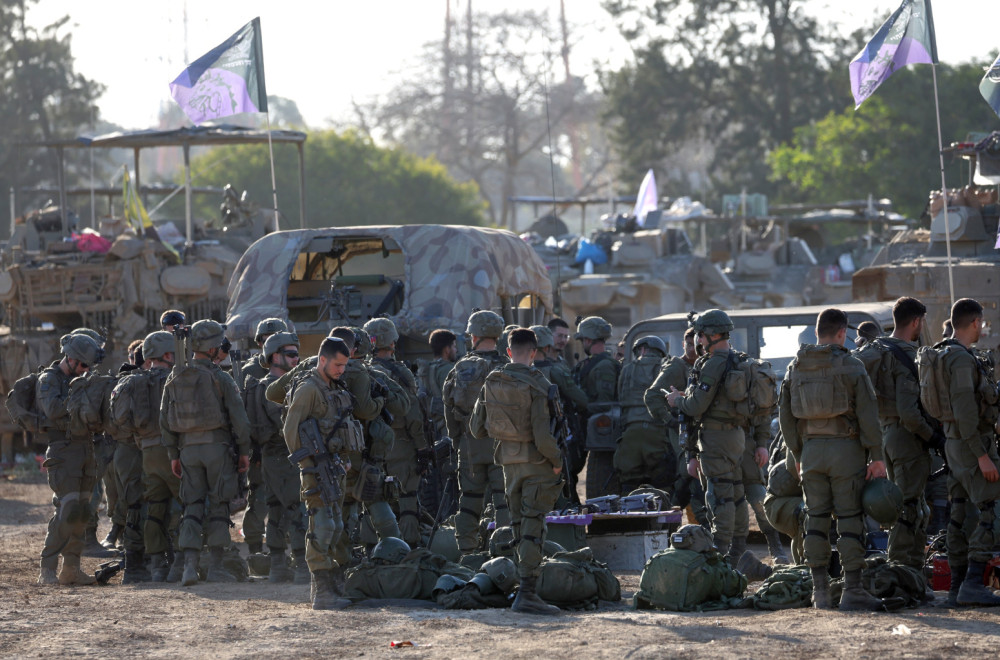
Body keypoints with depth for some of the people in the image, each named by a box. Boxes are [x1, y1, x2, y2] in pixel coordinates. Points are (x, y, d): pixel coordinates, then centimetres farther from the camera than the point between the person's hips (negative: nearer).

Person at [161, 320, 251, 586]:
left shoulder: (174, 379, 7)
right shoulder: (220, 378, -8)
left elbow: (165, 421, 9)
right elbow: (238, 417, -9)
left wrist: (173, 454, 15)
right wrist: (244, 451, 0)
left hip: (188, 448, 4)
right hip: (217, 445, -4)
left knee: (193, 506, 7)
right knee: (218, 505, 4)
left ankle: (190, 566, -4)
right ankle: (215, 566, 4)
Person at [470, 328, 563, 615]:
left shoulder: (491, 383, 3)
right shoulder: (536, 384, -15)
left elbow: (476, 428, 9)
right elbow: (542, 433, -21)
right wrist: (556, 460, -6)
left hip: (509, 461, 6)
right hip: (536, 462, -6)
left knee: (520, 525, 15)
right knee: (533, 526, -5)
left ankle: (527, 589, 20)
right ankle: (527, 593, -11)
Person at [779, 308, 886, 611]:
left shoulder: (796, 368, 8)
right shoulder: (851, 366, -7)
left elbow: (785, 416, 11)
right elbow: (868, 415, -10)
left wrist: (796, 454, 19)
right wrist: (877, 457, -6)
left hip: (811, 449, 4)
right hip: (846, 448, -4)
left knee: (816, 518, 8)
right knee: (850, 519, -2)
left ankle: (819, 590, 7)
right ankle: (852, 590, -5)